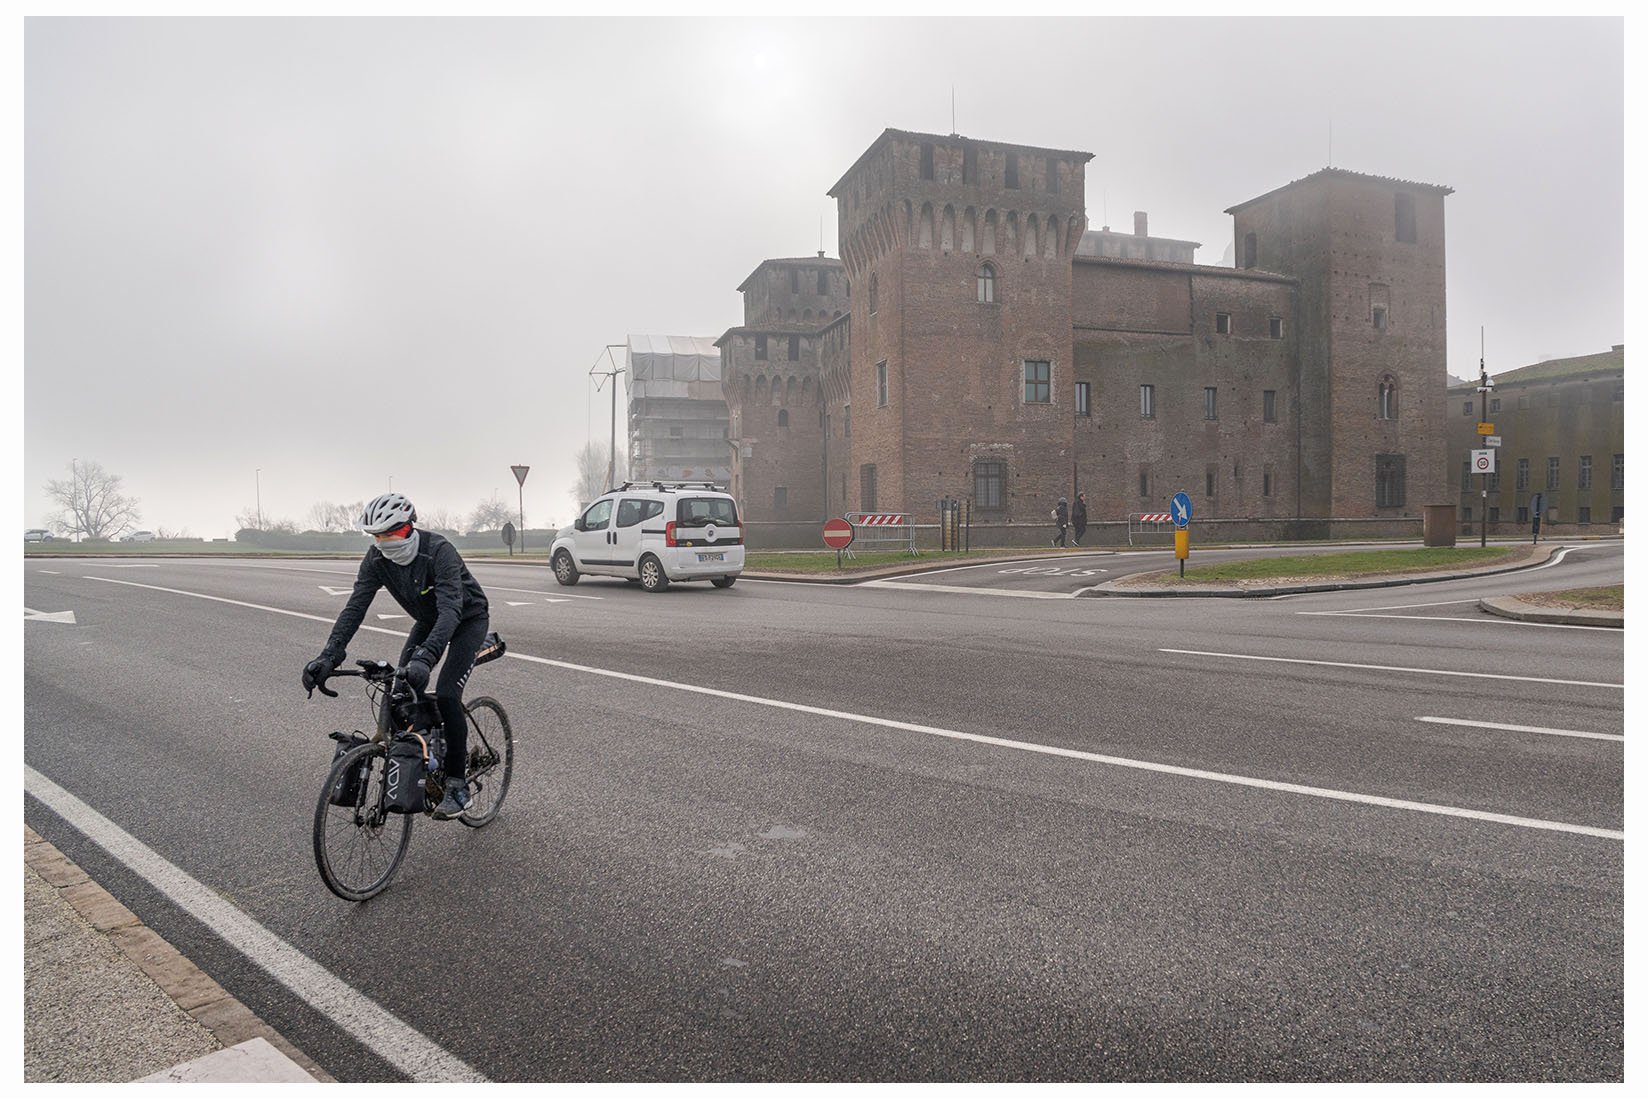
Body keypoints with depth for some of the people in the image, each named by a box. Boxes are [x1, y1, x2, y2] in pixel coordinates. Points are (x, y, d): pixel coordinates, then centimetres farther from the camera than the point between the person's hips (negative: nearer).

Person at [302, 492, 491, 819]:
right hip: (429, 620, 7)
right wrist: (328, 656, -33)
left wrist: (424, 657, -59)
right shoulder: (376, 558, -16)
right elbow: (355, 607, -20)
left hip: (468, 618, -6)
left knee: (446, 694, -20)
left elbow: (450, 608, -45)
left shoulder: (439, 551, -35)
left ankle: (456, 786, -8)